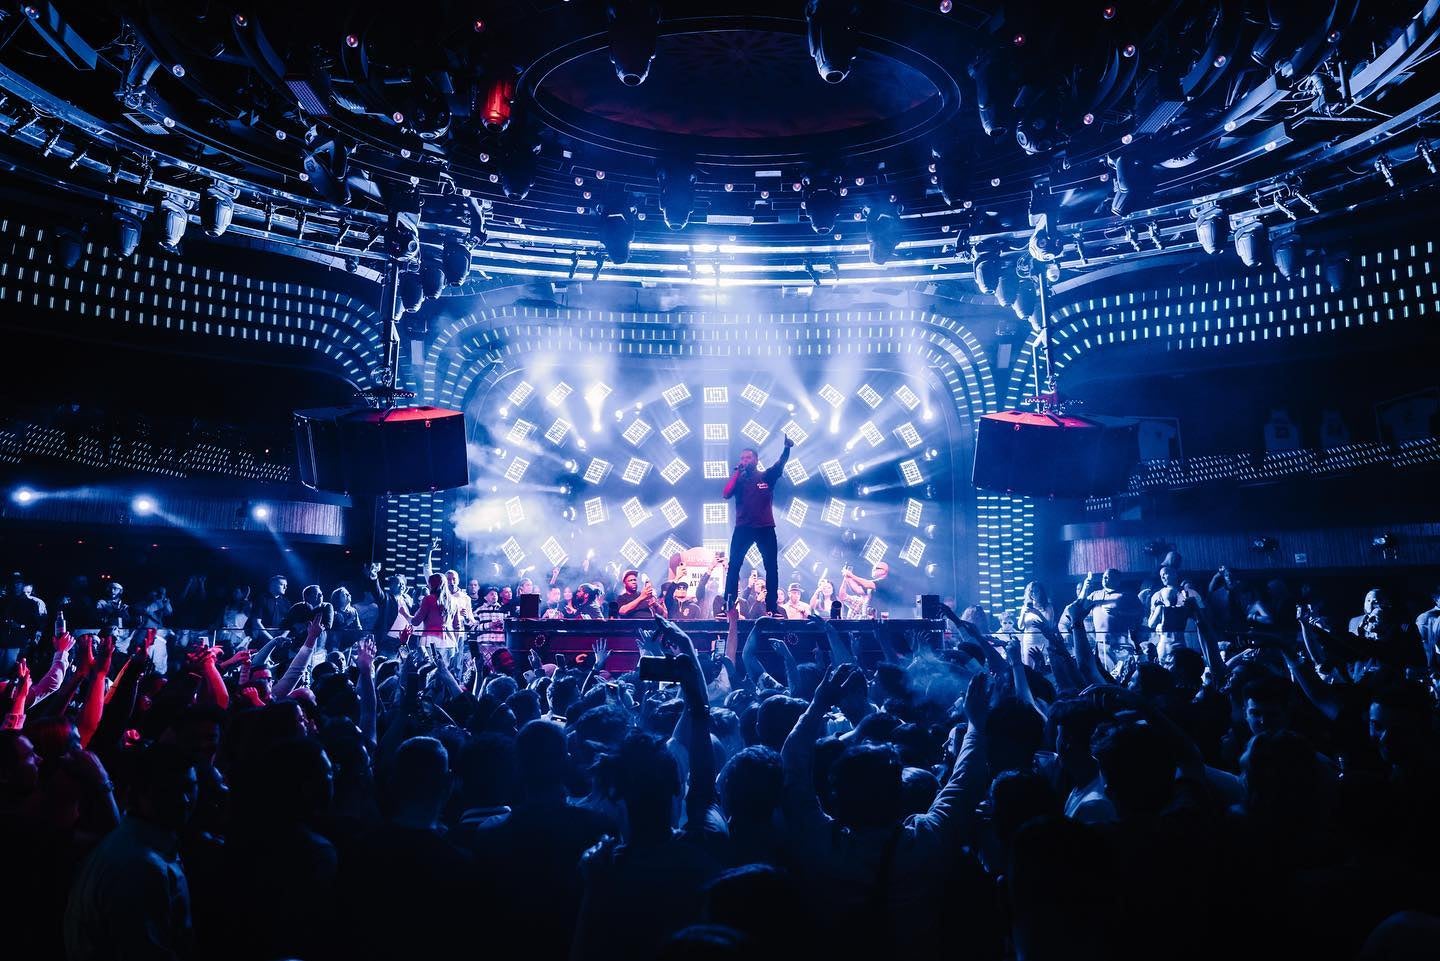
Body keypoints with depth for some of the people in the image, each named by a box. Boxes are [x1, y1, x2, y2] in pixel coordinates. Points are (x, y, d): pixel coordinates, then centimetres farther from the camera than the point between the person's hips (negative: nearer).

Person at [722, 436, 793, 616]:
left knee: (772, 567, 2)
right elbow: (726, 494, -9)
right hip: (743, 528, 0)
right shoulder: (738, 479, 8)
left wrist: (787, 448, -32)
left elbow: (780, 464, -13)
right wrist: (737, 472, -8)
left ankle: (772, 607, 8)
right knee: (733, 566, -5)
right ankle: (727, 606, -4)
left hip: (765, 528, 0)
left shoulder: (767, 476, 5)